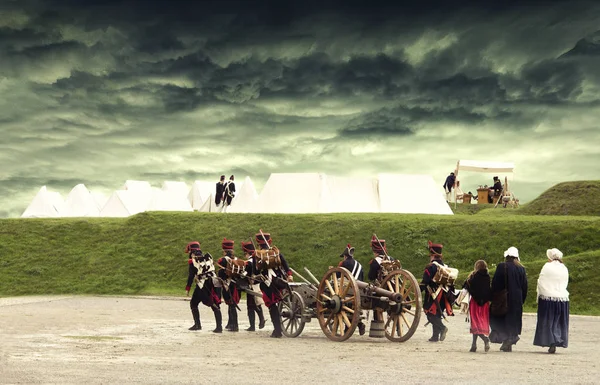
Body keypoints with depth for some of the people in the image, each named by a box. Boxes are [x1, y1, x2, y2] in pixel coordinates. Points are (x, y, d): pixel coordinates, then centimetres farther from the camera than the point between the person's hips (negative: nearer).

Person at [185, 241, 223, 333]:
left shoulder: (193, 261, -5)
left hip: (202, 287, -4)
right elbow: (213, 270, 14)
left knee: (193, 303, 14)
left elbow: (191, 276, -7)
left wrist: (187, 289, -2)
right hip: (213, 285, 4)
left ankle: (197, 324, 10)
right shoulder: (208, 258, 10)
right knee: (215, 306, 4)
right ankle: (219, 326, -4)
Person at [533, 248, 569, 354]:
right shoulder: (564, 269, 6)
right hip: (562, 298, 4)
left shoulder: (547, 267, -8)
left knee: (548, 322, 2)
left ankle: (551, 343, -5)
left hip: (547, 298, -4)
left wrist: (539, 296, 5)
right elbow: (565, 284, 11)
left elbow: (541, 283, -5)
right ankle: (558, 342, 8)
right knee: (559, 322, 11)